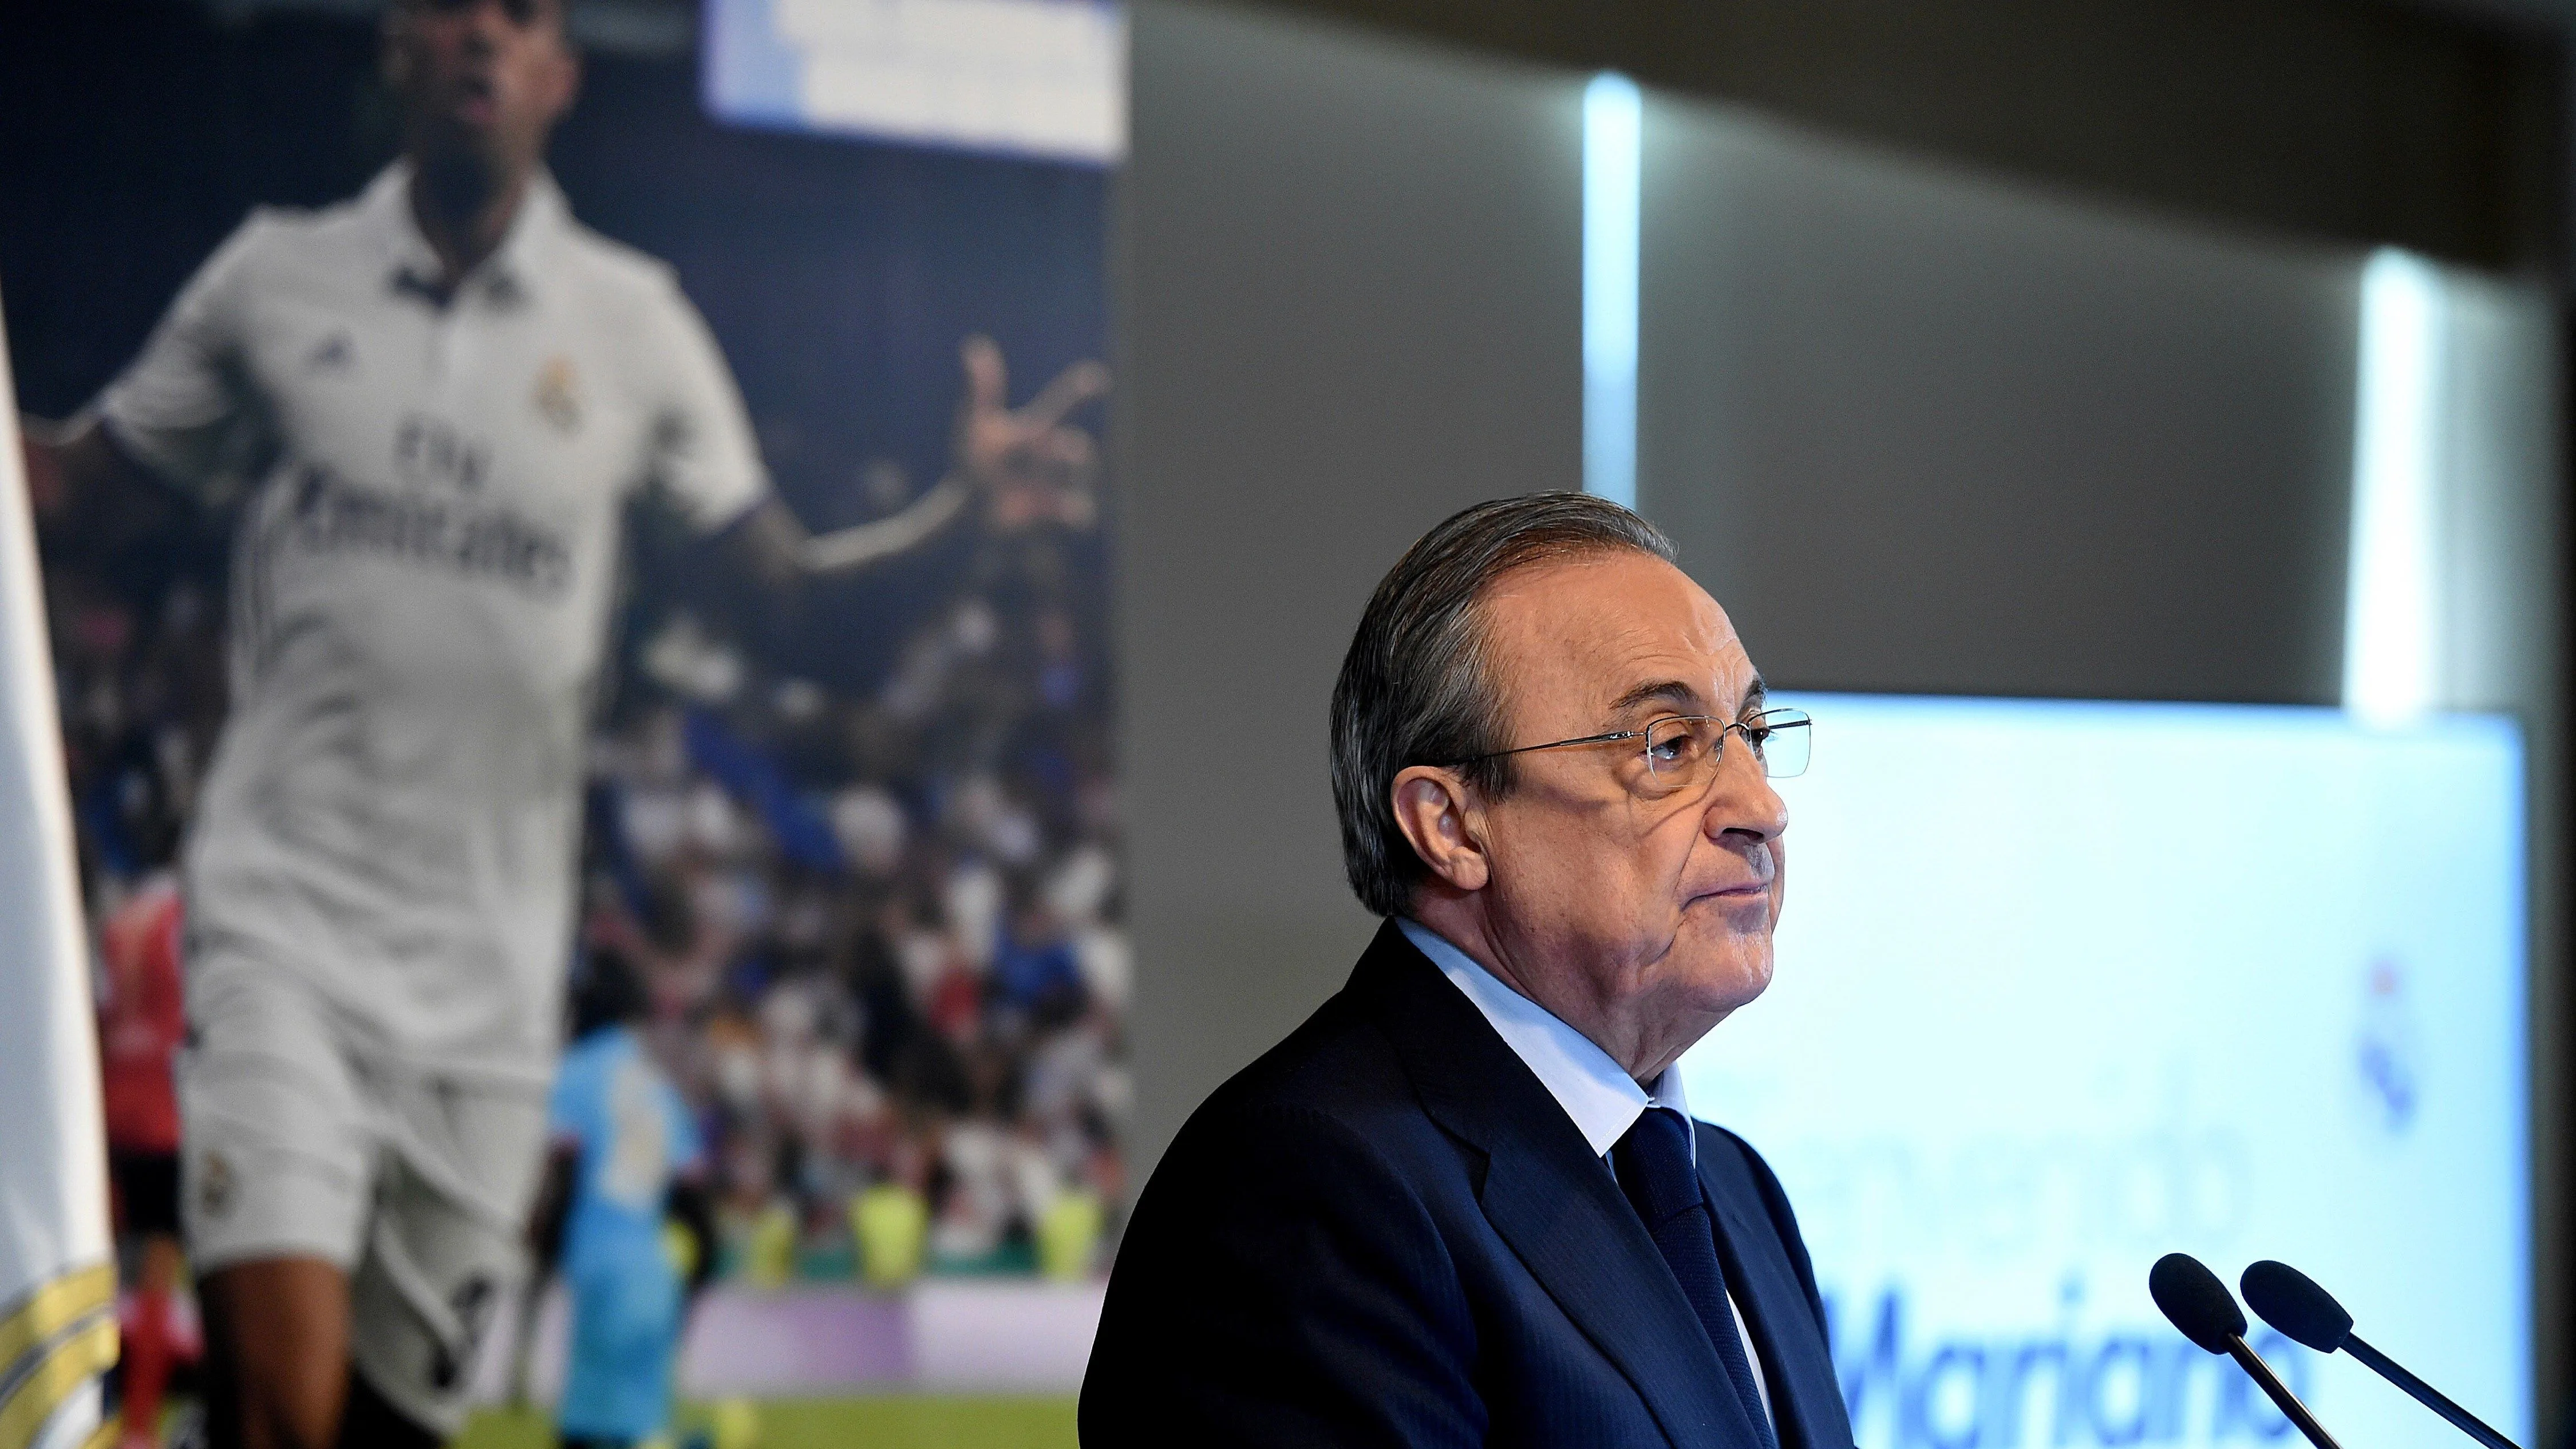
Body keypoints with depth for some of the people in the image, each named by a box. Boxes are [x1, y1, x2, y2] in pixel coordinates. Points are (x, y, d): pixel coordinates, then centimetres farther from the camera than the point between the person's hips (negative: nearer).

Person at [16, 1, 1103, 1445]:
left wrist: (963, 496, -11)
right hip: (288, 906, -2)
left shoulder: (633, 323, 6)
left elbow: (787, 581, 6)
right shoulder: (275, 280, 5)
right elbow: (95, 489, 16)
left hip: (493, 959, 2)